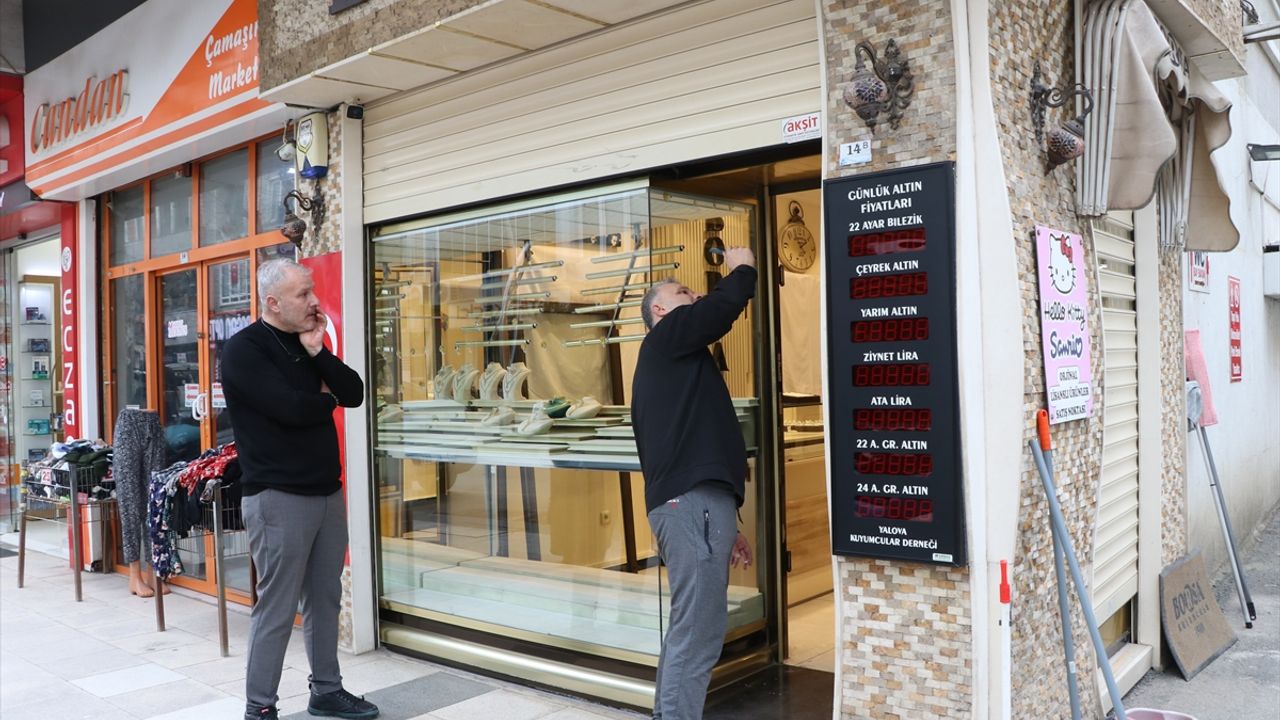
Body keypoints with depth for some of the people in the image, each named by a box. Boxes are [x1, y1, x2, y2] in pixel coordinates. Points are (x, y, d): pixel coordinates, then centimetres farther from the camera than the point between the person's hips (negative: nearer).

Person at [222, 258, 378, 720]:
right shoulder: (244, 350, -9)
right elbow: (291, 408, -22)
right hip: (278, 497, -7)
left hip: (328, 492, 7)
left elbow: (354, 394, 4)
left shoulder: (308, 341, 13)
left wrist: (318, 353, -8)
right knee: (277, 608, -1)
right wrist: (326, 399, -2)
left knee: (325, 598, 14)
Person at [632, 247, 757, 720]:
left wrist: (725, 527, 25)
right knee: (698, 632, -11)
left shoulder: (674, 361, 29)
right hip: (693, 502, -10)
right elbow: (722, 306, -15)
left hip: (687, 502, 10)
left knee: (689, 628, 13)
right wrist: (743, 268, 8)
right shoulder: (666, 338, 2)